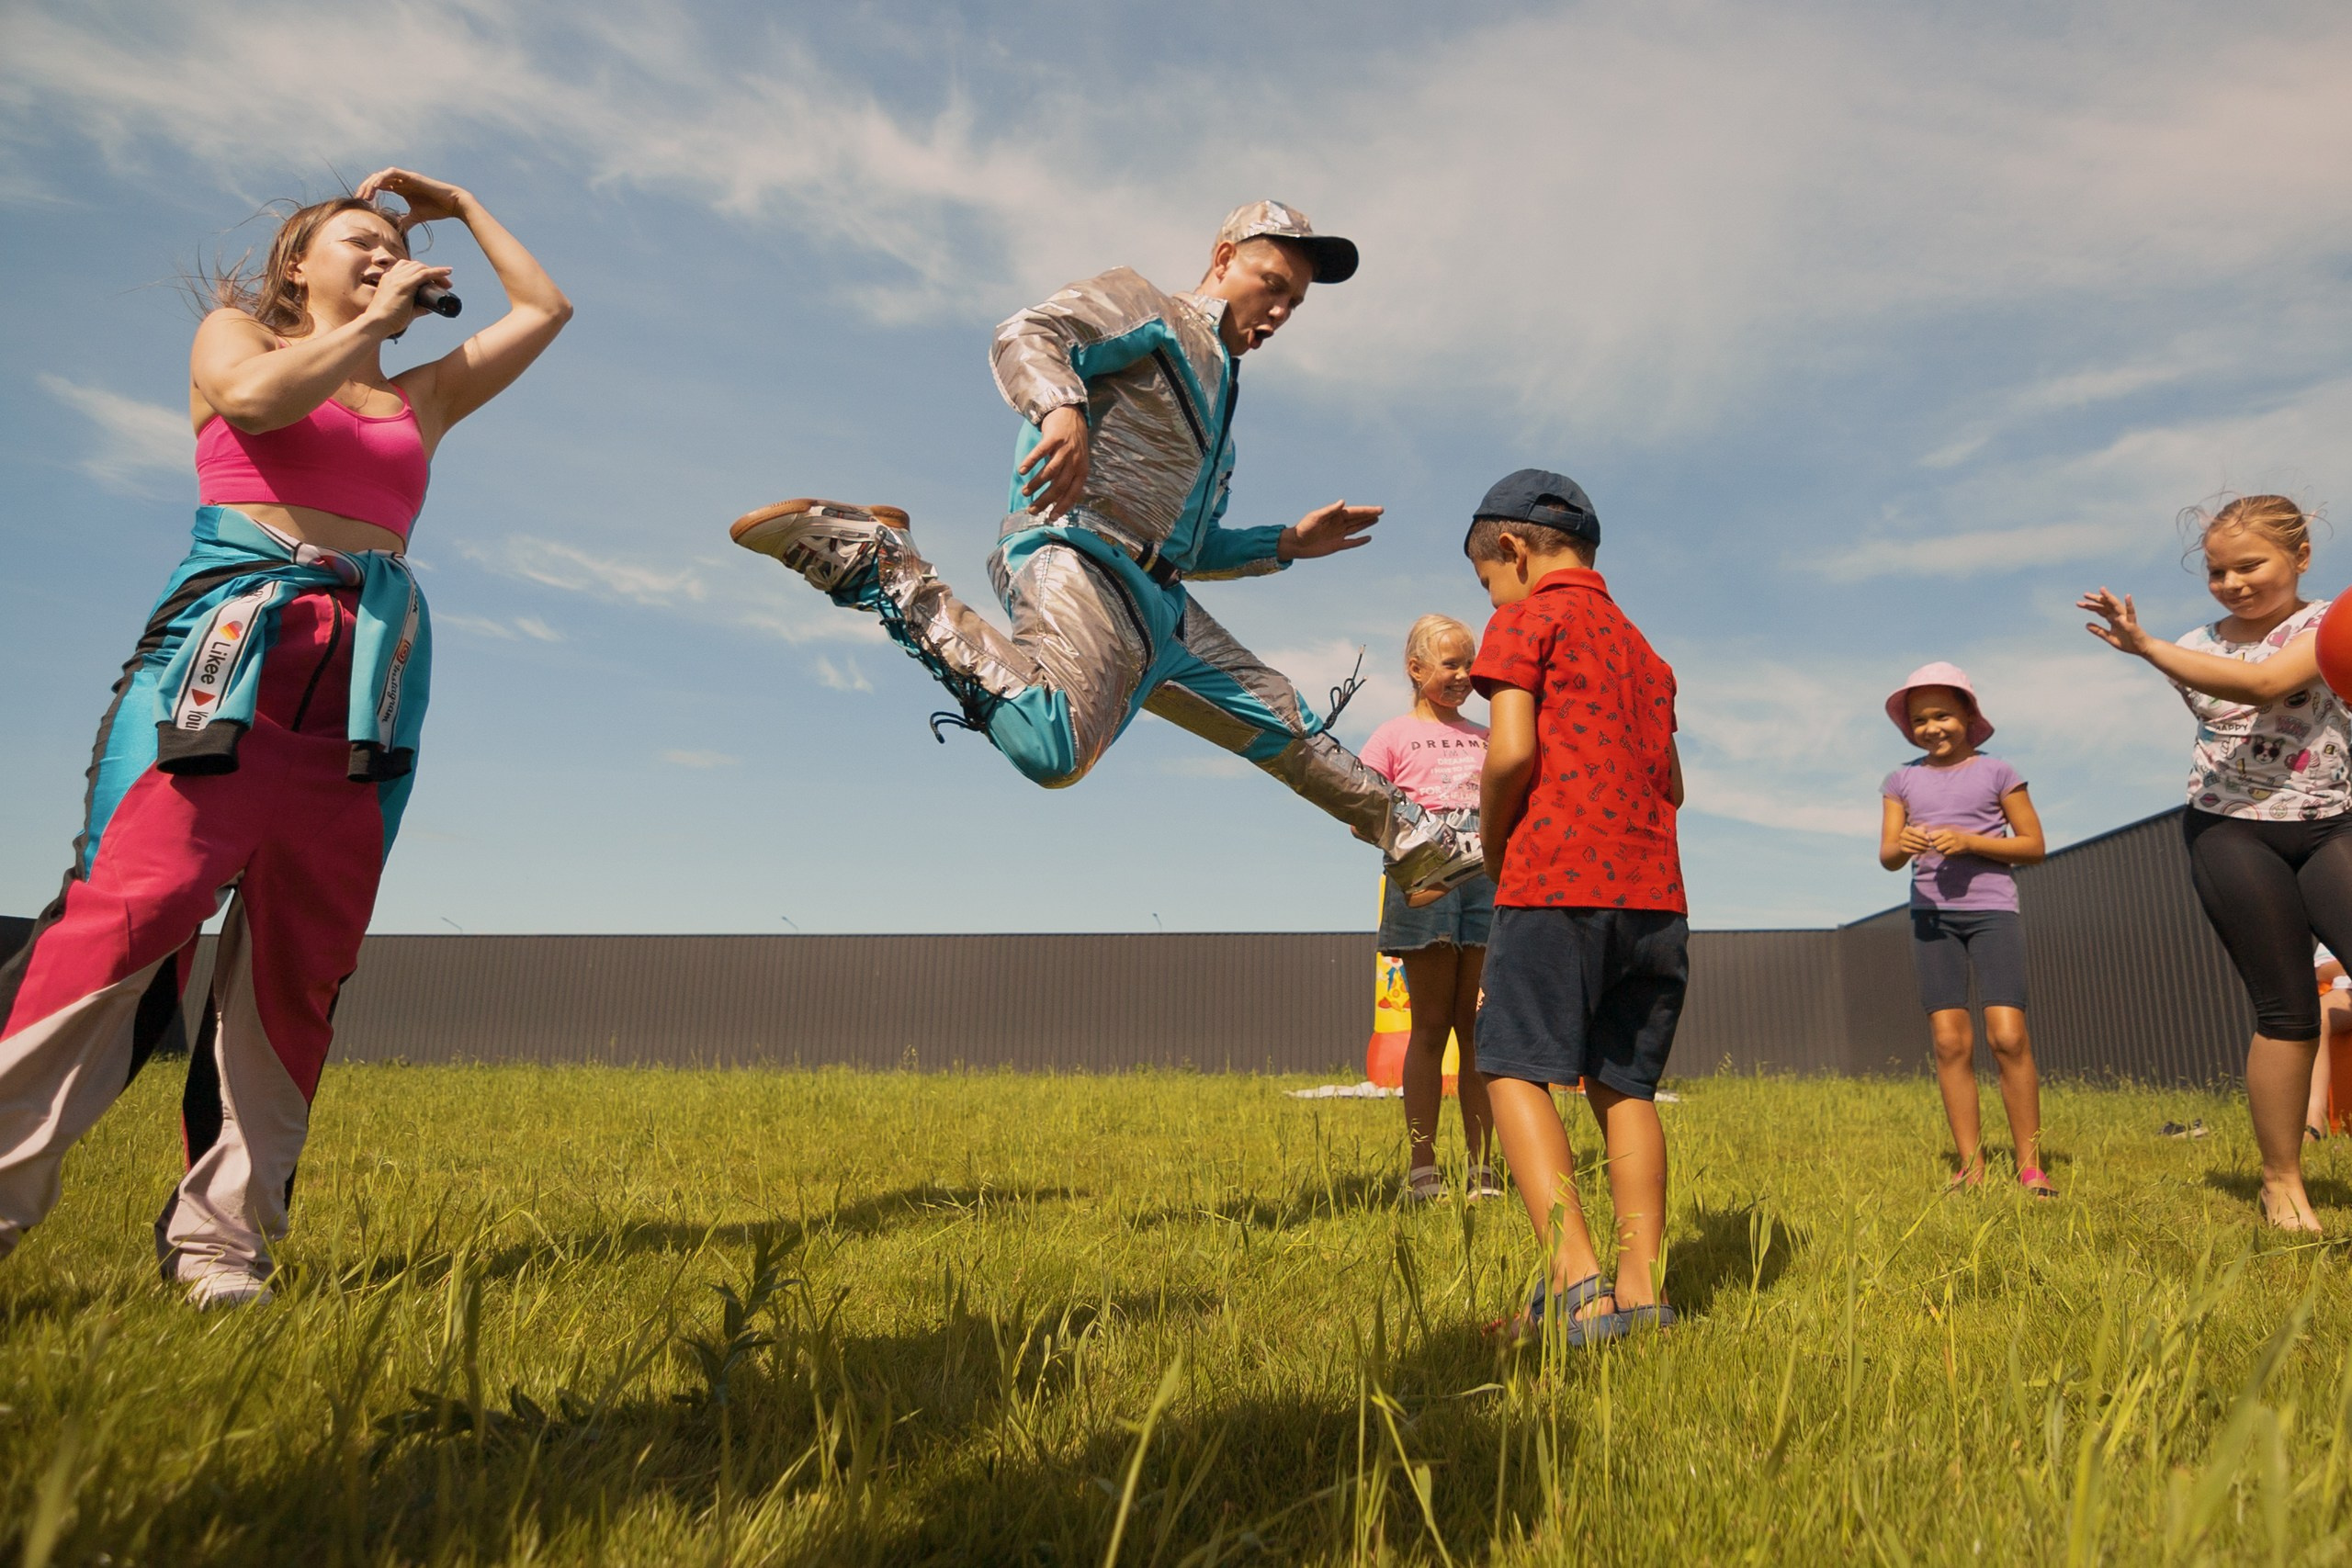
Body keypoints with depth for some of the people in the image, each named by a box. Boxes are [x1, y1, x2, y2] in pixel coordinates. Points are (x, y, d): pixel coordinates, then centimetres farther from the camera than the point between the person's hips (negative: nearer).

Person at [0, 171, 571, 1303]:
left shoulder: (423, 395, 26)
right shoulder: (233, 334, 17)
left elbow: (546, 309, 30)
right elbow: (258, 398, -7)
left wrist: (461, 208, 33)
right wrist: (373, 320, 5)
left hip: (364, 686, 4)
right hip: (231, 645, -3)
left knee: (295, 969, -3)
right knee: (125, 909, -17)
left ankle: (220, 1239, 0)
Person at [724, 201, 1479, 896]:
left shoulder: (1216, 388, 34)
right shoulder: (1145, 308, 9)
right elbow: (1025, 334, -12)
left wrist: (1289, 543, 28)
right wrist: (1062, 410, -33)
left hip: (1157, 603, 9)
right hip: (1080, 558, -9)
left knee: (1281, 719, 16)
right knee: (1053, 747, -33)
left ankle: (1414, 839, 32)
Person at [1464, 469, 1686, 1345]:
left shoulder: (1526, 621, 1)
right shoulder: (1641, 648, 24)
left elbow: (1512, 751, -12)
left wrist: (1494, 845, 2)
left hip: (1556, 880, -7)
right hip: (1655, 890, 7)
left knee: (1513, 1070, -5)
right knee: (1624, 1085, 10)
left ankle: (1576, 1279, -17)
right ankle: (1641, 1290, 7)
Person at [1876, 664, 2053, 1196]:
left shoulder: (1996, 772, 4)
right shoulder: (1902, 779, 10)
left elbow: (2034, 845, 3)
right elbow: (1887, 856, 6)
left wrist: (1970, 841, -13)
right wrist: (1904, 846, -17)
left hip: (1992, 910, -2)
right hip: (1931, 914, 2)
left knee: (2008, 1035, -12)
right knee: (1950, 1039, -2)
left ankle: (2030, 1165, -1)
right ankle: (1970, 1164, 5)